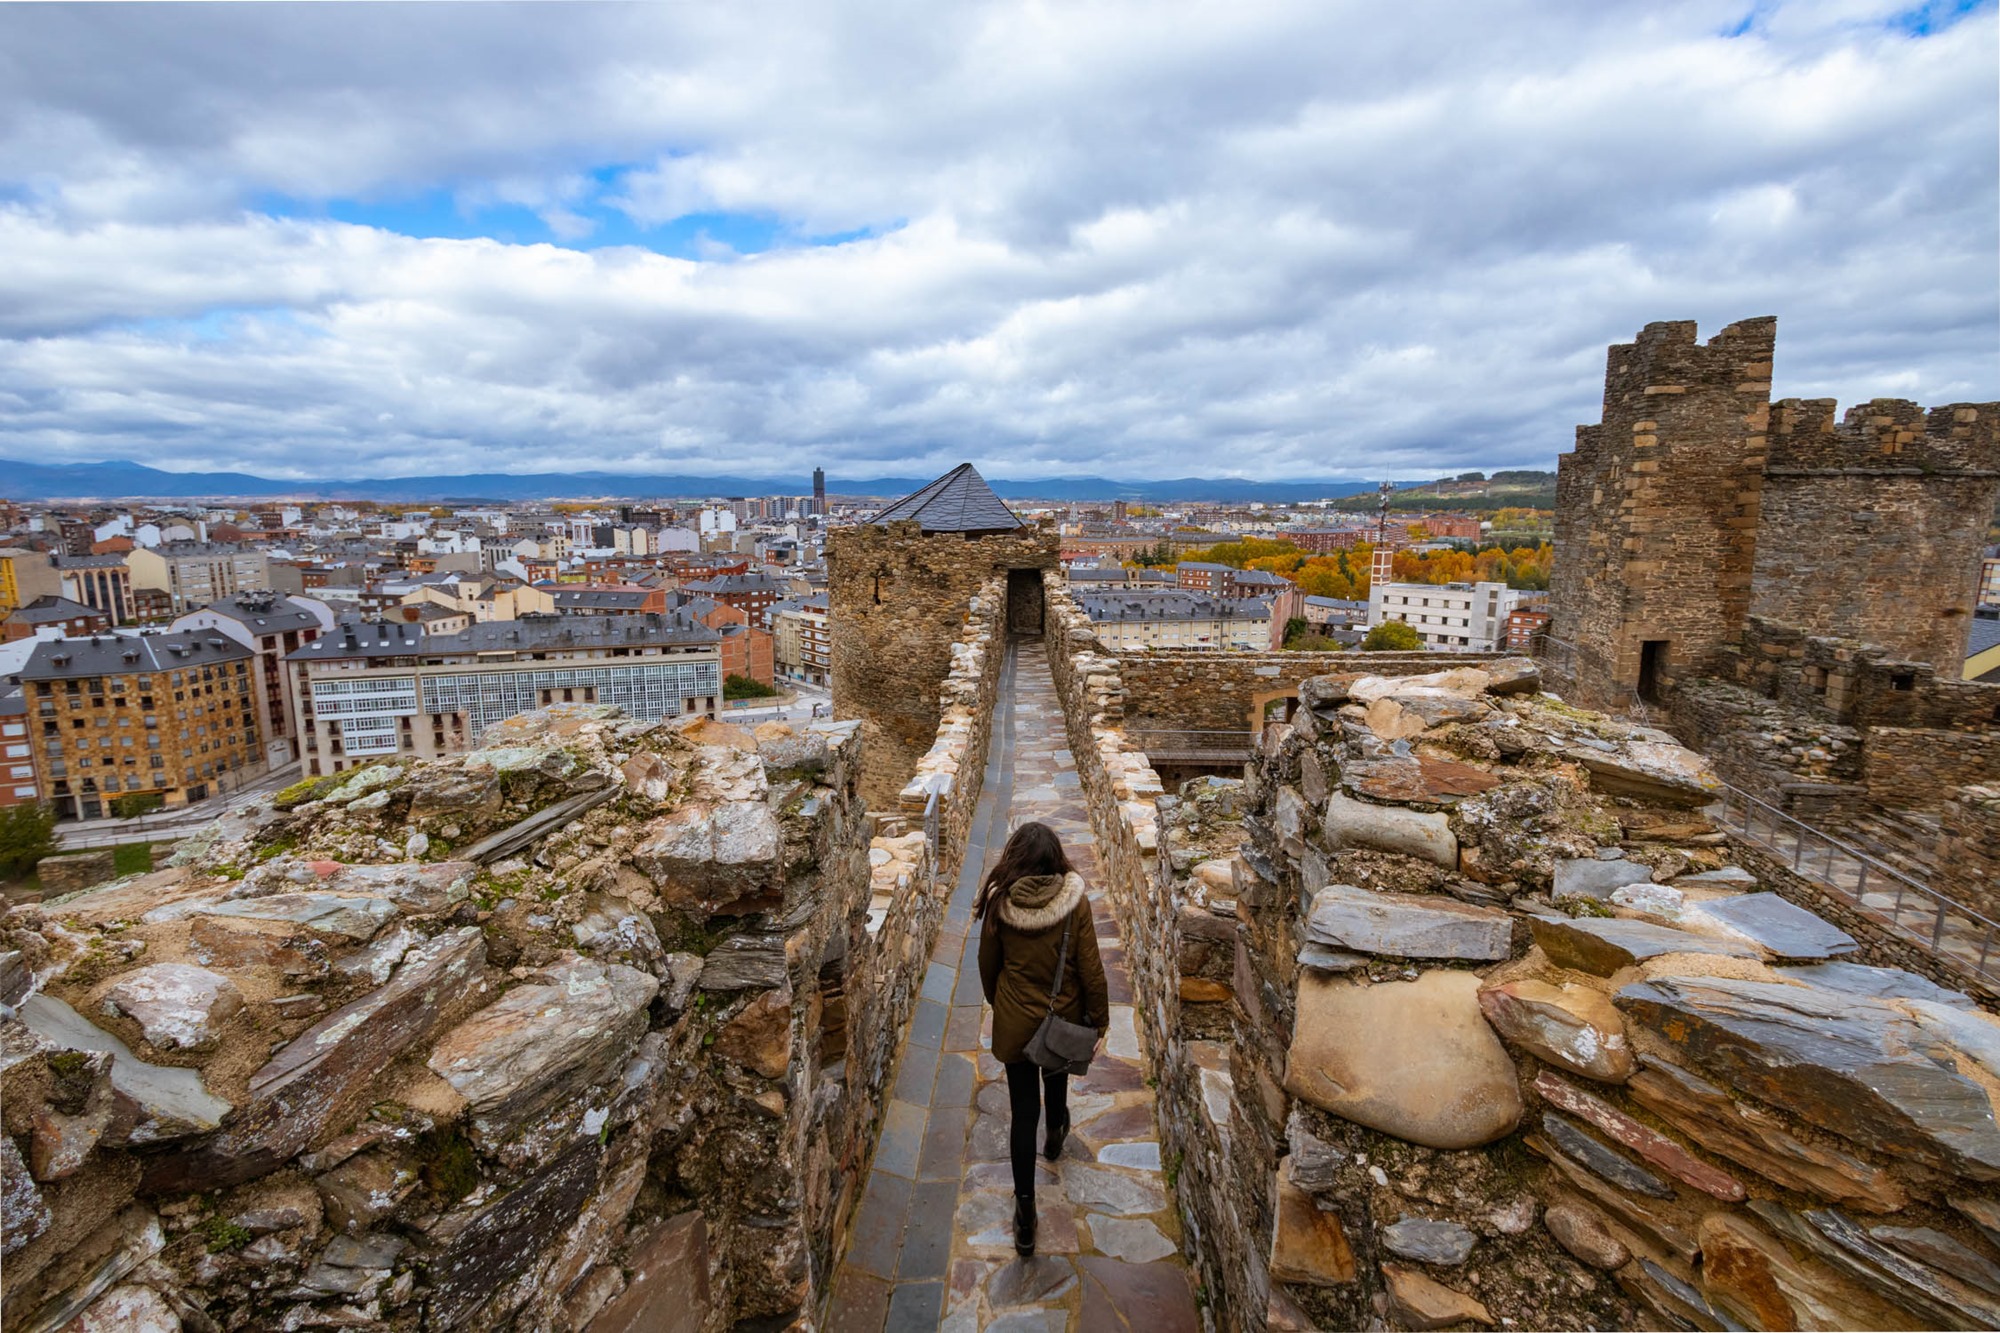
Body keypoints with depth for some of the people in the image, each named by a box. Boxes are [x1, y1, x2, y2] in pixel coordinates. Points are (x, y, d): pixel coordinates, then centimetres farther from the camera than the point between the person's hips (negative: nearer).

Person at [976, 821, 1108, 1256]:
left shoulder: (999, 901, -17)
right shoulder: (1074, 901, -20)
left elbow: (987, 963, -4)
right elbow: (1091, 969, -13)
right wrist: (1099, 1018, 2)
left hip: (1015, 1020, -1)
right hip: (1064, 1016, 1)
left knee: (1023, 1109, 9)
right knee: (1055, 1073, 32)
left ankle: (1025, 1209, 12)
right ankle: (1056, 1132, 59)